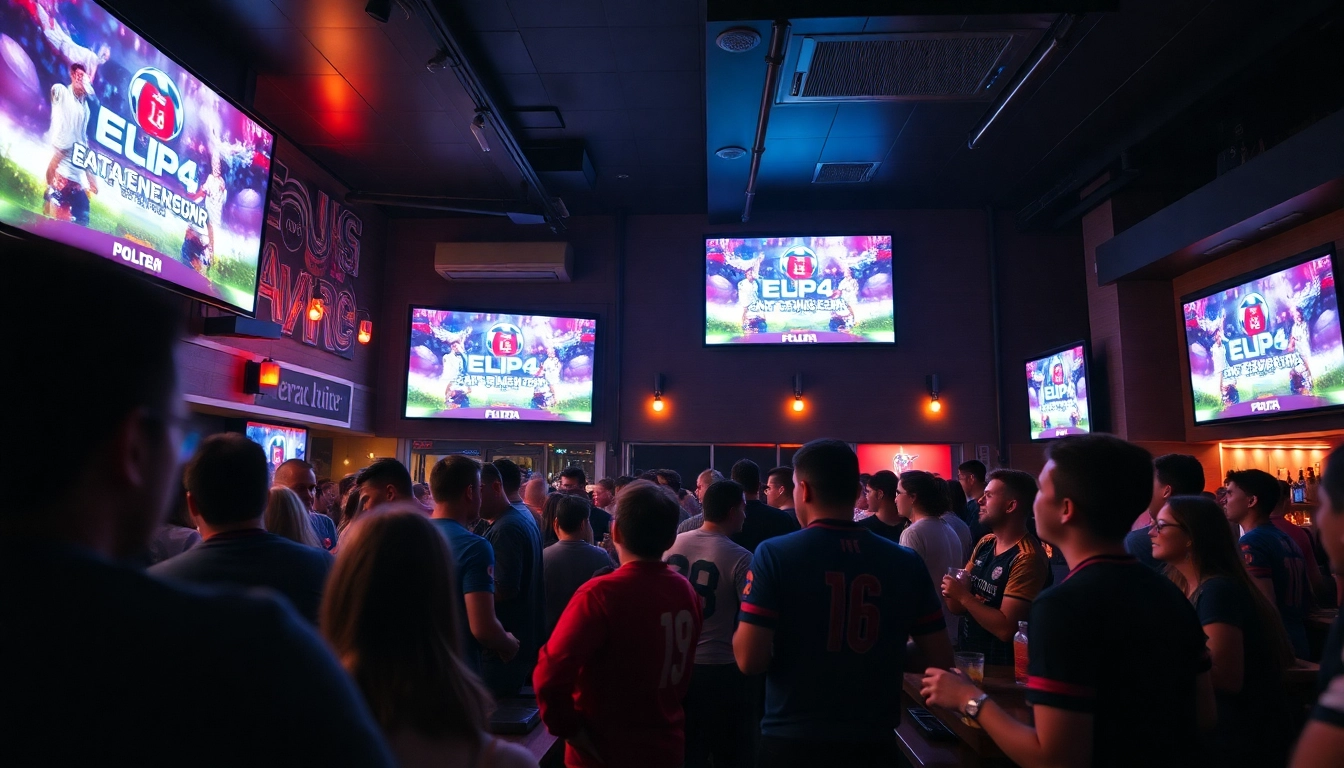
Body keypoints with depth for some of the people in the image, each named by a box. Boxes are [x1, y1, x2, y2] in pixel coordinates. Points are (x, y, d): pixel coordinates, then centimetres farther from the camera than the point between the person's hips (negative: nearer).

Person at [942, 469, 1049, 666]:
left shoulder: (1027, 558, -21)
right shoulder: (984, 543, 3)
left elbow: (1006, 629, -24)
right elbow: (957, 609, 7)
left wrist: (963, 596, -19)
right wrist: (952, 591, -13)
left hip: (1000, 666, -6)